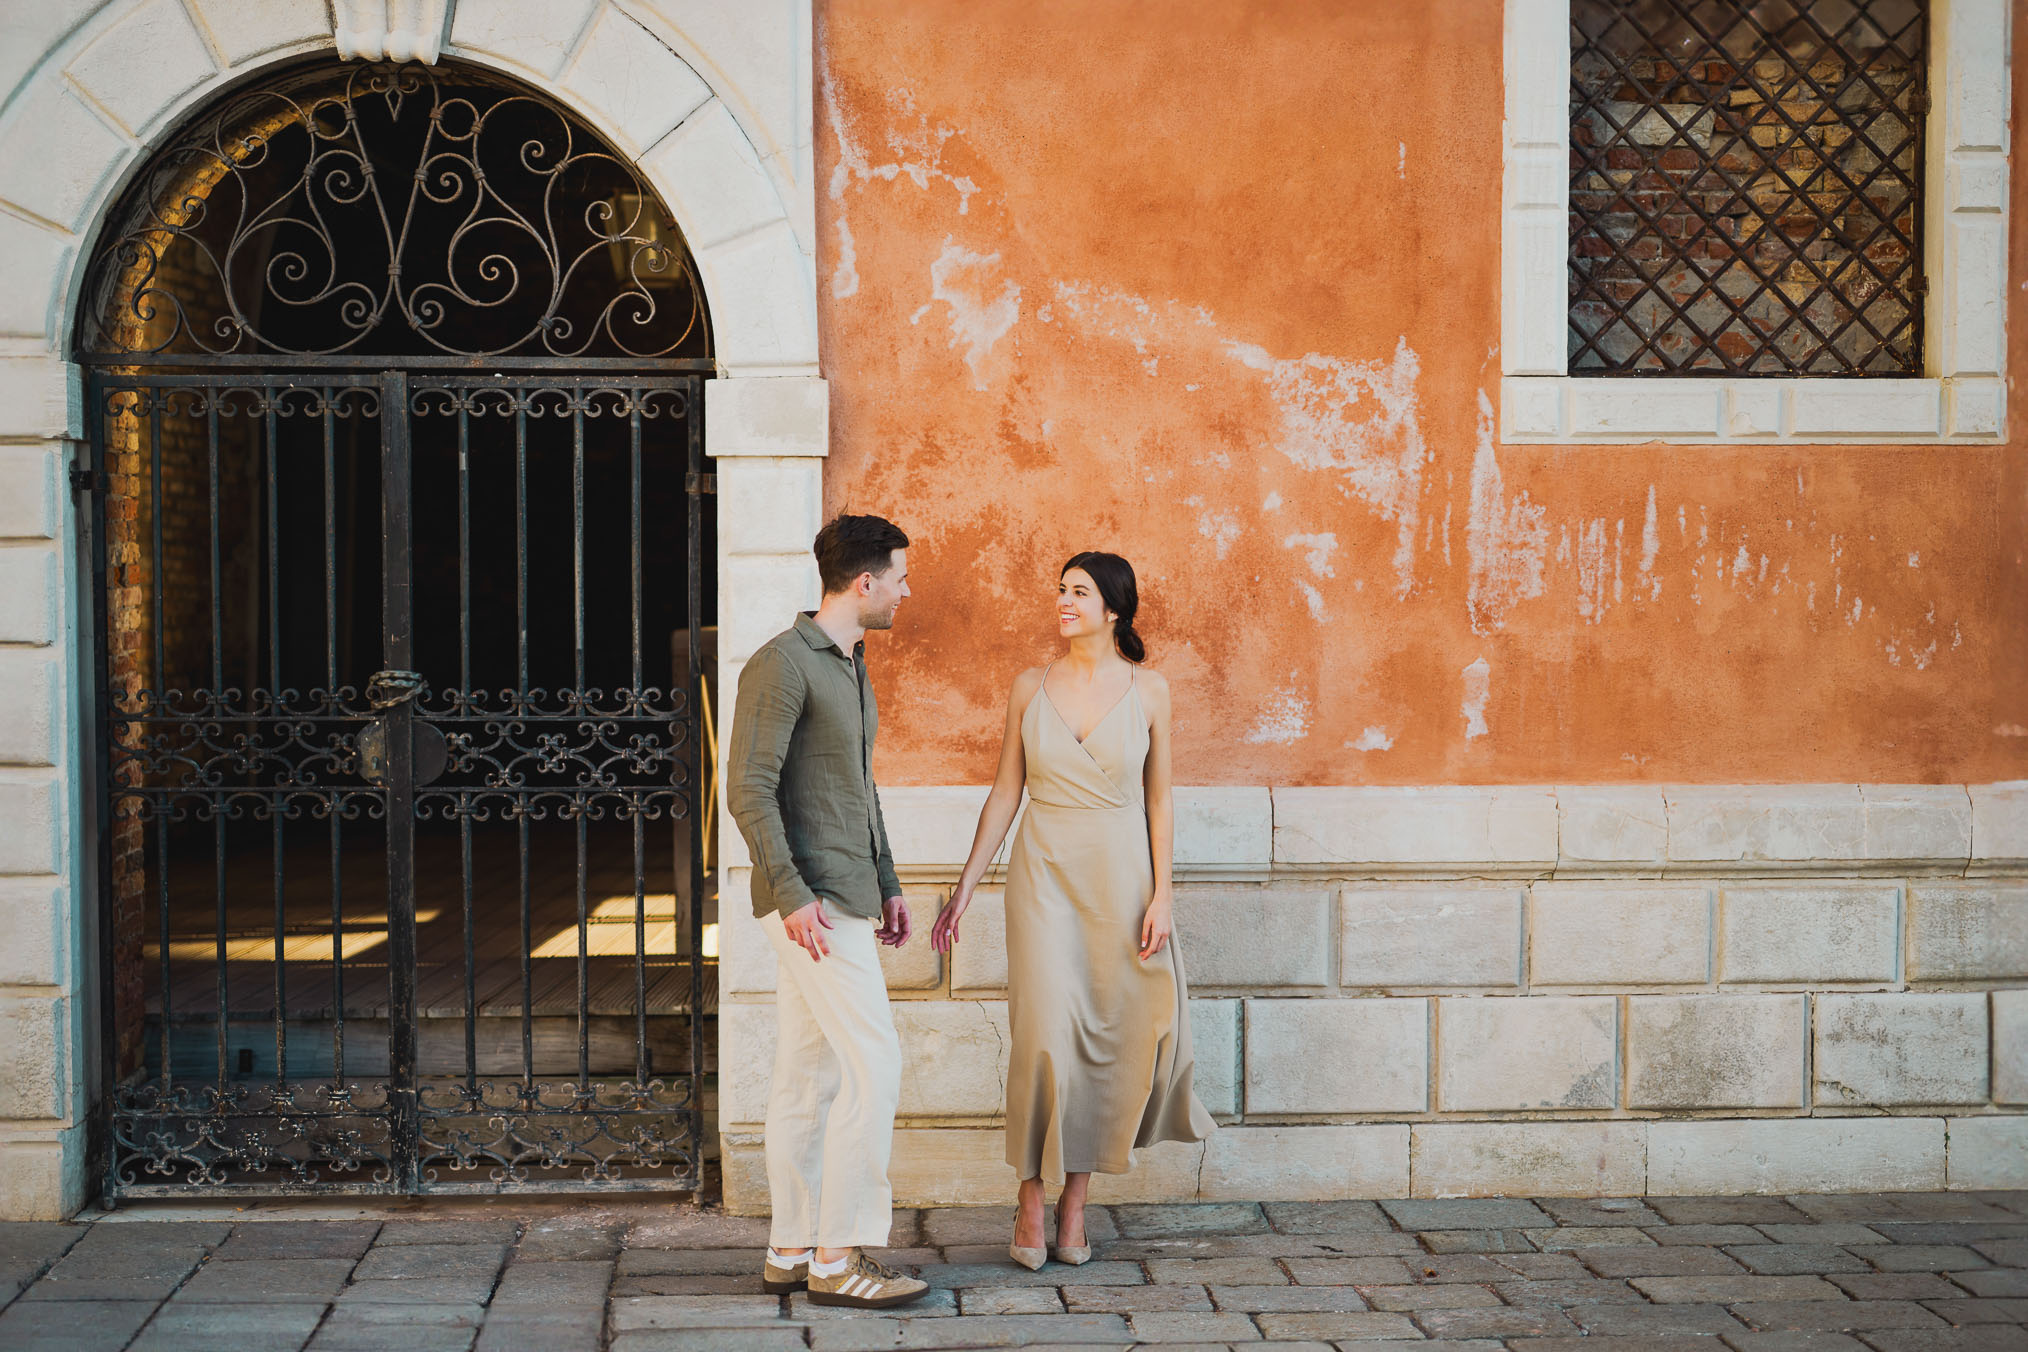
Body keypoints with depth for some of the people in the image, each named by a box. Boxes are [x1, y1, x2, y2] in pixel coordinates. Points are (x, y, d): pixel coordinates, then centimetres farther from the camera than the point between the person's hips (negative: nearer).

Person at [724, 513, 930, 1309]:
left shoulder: (851, 666, 17)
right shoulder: (782, 663, -14)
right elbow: (748, 789, -18)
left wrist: (887, 883, 21)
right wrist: (792, 895, -22)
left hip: (845, 898, 10)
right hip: (811, 900, -10)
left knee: (808, 1076, 11)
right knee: (873, 1067, -10)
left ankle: (792, 1252, 16)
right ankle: (839, 1259, -4)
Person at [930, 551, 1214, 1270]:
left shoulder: (1148, 689, 1)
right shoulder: (1031, 686, 3)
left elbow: (1159, 800, 3)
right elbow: (1005, 792, 6)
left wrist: (1162, 895, -4)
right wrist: (965, 887, 4)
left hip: (1121, 874, 0)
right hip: (1043, 870, 0)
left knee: (1104, 1039, 4)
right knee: (1046, 1036, -8)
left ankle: (1075, 1201, 17)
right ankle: (1031, 1202, 4)